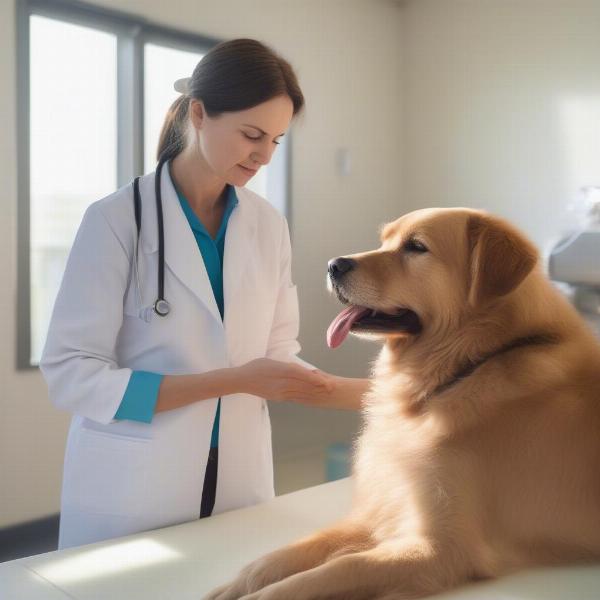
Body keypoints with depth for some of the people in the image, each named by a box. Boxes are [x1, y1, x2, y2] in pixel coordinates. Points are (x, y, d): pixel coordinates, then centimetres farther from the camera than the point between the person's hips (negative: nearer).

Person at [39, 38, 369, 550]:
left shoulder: (270, 226, 0)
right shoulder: (117, 218, -13)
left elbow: (279, 360, 4)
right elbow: (69, 375, -16)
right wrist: (233, 381, -22)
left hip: (241, 481, 4)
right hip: (131, 491, -4)